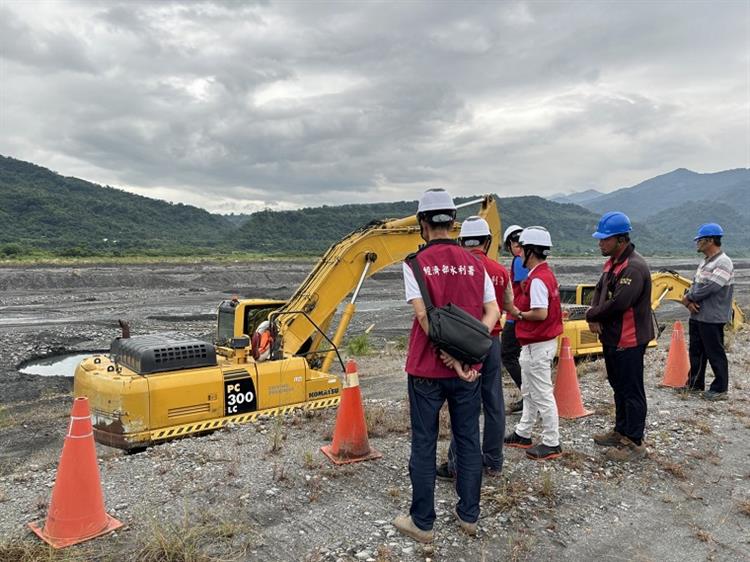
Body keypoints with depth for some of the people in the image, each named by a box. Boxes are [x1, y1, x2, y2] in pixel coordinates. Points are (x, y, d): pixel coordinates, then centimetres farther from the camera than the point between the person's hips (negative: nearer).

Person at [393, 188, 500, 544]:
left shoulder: (416, 263, -9)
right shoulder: (474, 263, 4)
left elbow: (425, 317, -17)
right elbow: (492, 311, -1)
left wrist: (451, 356, -14)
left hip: (427, 369, -3)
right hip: (468, 370, 4)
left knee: (424, 445, 8)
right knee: (468, 441, 15)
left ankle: (422, 523, 20)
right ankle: (469, 516, 28)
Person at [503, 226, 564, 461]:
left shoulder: (537, 279, -22)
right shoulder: (547, 274, 11)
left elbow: (540, 313, -28)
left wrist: (518, 314, -13)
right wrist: (521, 310, 6)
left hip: (537, 346, -11)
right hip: (541, 343, 11)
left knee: (542, 395, 0)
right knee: (528, 391, 20)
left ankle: (551, 443, 12)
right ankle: (523, 434, 32)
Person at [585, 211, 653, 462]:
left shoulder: (634, 267, -22)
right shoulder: (612, 262, 11)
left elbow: (618, 303, -29)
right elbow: (599, 291, 15)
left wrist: (592, 315, -13)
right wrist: (594, 316, -4)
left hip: (629, 341, -10)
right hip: (612, 337, 10)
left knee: (631, 391, 1)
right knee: (618, 387, 20)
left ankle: (634, 443, 12)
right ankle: (621, 431, 35)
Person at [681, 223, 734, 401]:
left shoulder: (723, 263, -18)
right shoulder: (706, 261, 13)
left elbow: (708, 288, -24)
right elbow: (695, 284, 12)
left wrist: (688, 298, -9)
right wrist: (689, 301, -7)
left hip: (712, 318, -9)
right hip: (697, 315, 9)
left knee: (715, 353, 0)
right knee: (696, 351, 17)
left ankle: (720, 389, 12)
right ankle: (694, 384, 29)